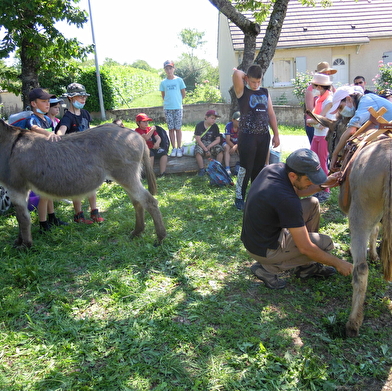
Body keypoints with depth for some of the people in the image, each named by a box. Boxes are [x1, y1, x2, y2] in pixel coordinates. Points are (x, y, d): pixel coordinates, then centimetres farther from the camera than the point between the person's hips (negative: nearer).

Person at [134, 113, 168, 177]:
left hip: (153, 148, 5)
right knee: (151, 154, -36)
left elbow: (158, 138, 5)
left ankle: (162, 173, -23)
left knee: (164, 153, -20)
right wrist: (152, 130, -12)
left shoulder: (150, 128, 16)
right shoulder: (138, 130, -2)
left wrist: (157, 143, -18)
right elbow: (146, 137, -20)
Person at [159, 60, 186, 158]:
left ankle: (179, 148, 6)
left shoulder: (179, 80, 1)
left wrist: (177, 101, 11)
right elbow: (163, 96, 15)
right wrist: (168, 102, 7)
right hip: (167, 108, 2)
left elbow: (183, 94, 8)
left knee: (178, 128, 0)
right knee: (171, 129, 4)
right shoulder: (163, 82, 6)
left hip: (178, 107, -2)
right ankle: (174, 148, 11)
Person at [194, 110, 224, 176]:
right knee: (198, 151, -34)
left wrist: (209, 146, -17)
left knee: (220, 149, -26)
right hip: (201, 144, -2)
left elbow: (218, 139, -1)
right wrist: (206, 150, -20)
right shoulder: (199, 125, -6)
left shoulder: (215, 126, 2)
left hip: (212, 144, 2)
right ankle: (202, 169, -25)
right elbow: (198, 140, -11)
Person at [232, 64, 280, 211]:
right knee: (245, 168, -3)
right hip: (247, 136, -5)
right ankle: (239, 198, 8)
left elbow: (271, 114, 14)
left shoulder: (265, 92, 13)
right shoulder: (242, 92, -1)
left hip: (264, 136, 5)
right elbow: (236, 73, -19)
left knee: (259, 167, 12)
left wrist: (276, 134, 11)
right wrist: (245, 76, 3)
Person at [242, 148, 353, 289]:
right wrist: (338, 263, -10)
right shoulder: (286, 199, -32)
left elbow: (296, 190, 17)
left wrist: (323, 184, 2)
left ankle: (306, 266, 19)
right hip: (264, 249, -8)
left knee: (313, 203, 10)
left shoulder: (274, 168, -7)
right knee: (326, 243, -2)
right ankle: (268, 268, 2)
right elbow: (305, 248, -23)